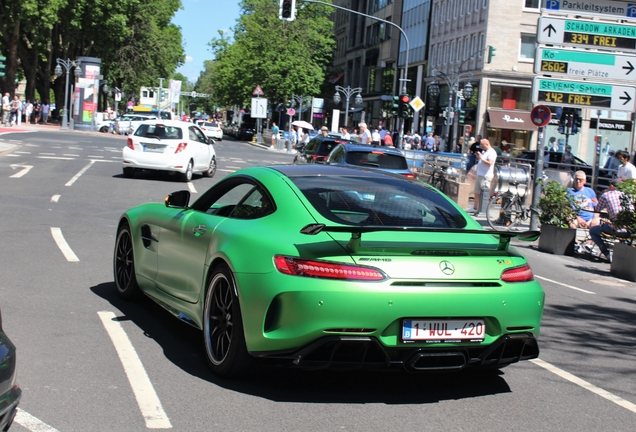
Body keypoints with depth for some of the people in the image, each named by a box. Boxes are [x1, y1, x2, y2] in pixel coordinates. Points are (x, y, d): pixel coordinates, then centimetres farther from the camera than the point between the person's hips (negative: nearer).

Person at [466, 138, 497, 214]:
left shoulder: (491, 152, -12)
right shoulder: (484, 151, 18)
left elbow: (489, 163, -23)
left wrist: (481, 157, -20)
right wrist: (478, 157, 7)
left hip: (486, 176, -10)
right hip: (480, 175, 10)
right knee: (477, 193, 14)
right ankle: (475, 208, 21)